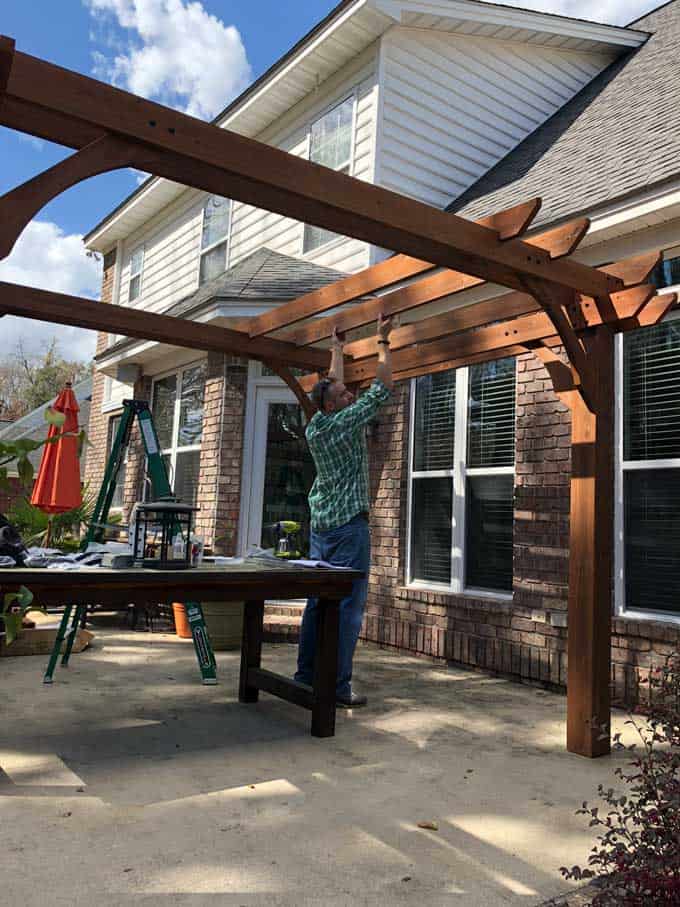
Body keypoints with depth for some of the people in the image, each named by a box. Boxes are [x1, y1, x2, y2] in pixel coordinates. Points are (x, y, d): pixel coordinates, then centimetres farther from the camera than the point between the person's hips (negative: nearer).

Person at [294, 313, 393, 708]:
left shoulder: (315, 426, 9)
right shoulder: (348, 421, -10)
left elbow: (333, 382, 24)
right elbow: (382, 386, -3)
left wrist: (337, 347, 34)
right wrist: (383, 341, 5)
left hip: (321, 527, 8)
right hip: (349, 527, -8)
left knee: (317, 602, 11)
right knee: (348, 606, -5)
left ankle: (306, 676, 17)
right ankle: (338, 686, -3)